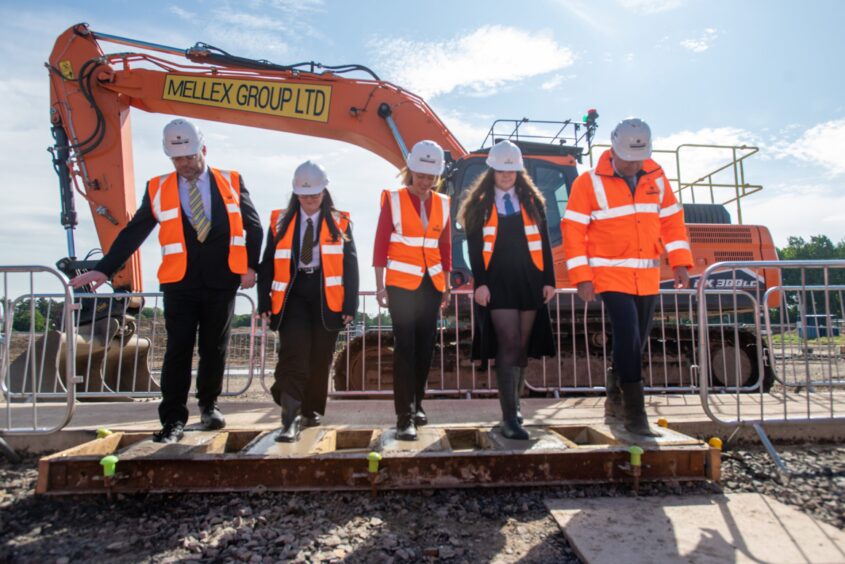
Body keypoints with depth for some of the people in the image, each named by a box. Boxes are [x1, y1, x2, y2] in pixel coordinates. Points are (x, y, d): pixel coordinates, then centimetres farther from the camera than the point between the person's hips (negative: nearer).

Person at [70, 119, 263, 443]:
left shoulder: (231, 182, 5)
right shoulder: (158, 189, 6)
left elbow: (254, 227, 8)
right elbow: (133, 233, 6)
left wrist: (250, 265, -1)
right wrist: (104, 269, 1)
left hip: (222, 282, 0)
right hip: (179, 284, 0)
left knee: (215, 348, 9)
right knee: (178, 351, -2)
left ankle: (209, 405, 28)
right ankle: (173, 420, 5)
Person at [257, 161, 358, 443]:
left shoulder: (340, 223, 5)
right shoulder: (280, 221, 7)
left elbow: (350, 265, 3)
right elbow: (268, 263, 8)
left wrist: (350, 305, -4)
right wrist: (265, 301, 1)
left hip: (327, 298, 1)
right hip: (292, 296, 0)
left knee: (320, 358, 7)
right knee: (293, 355, -12)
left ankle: (311, 411, 25)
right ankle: (290, 420, -11)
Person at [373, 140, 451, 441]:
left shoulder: (442, 203, 8)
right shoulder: (393, 199, -3)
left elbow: (445, 246, 13)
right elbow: (380, 243, -4)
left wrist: (446, 286, 12)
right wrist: (380, 285, -9)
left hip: (431, 285, 4)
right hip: (401, 284, -4)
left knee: (425, 347, 10)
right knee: (405, 348, -8)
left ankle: (417, 404, 28)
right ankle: (404, 417, -3)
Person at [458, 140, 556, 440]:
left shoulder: (532, 201, 14)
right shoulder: (479, 204, 6)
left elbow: (544, 243, 11)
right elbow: (474, 247, 0)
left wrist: (549, 280, 3)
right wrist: (480, 283, -10)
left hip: (529, 282, 3)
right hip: (497, 283, -3)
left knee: (522, 347, 9)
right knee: (508, 345, -12)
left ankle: (513, 404, 27)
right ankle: (509, 418, -9)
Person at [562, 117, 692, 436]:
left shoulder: (655, 178, 8)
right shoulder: (589, 183, -6)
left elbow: (672, 219, 14)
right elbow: (573, 230, -8)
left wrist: (680, 262, 4)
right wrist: (582, 277, -14)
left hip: (648, 278, 5)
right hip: (612, 275, -5)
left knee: (635, 343, 11)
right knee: (628, 338, -13)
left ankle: (615, 401, 29)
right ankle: (634, 413, -2)